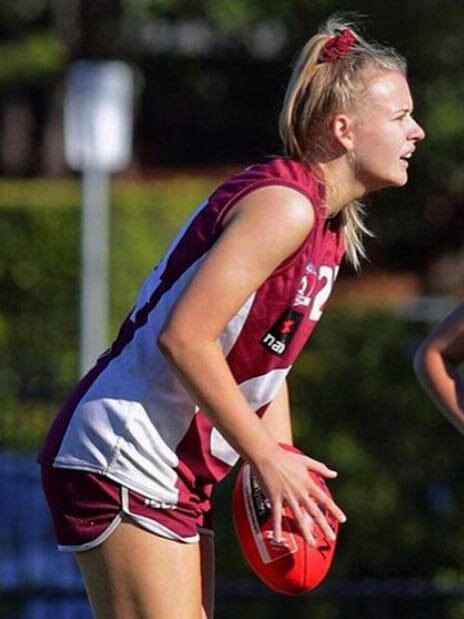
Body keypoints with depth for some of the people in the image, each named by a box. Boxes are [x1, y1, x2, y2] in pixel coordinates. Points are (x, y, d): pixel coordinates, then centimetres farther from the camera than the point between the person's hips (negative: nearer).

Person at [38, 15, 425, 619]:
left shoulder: (329, 226, 13)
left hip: (177, 475, 10)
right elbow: (184, 337, -23)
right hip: (125, 457, -10)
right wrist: (268, 459, -17)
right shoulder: (283, 204, -17)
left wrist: (283, 463, 8)